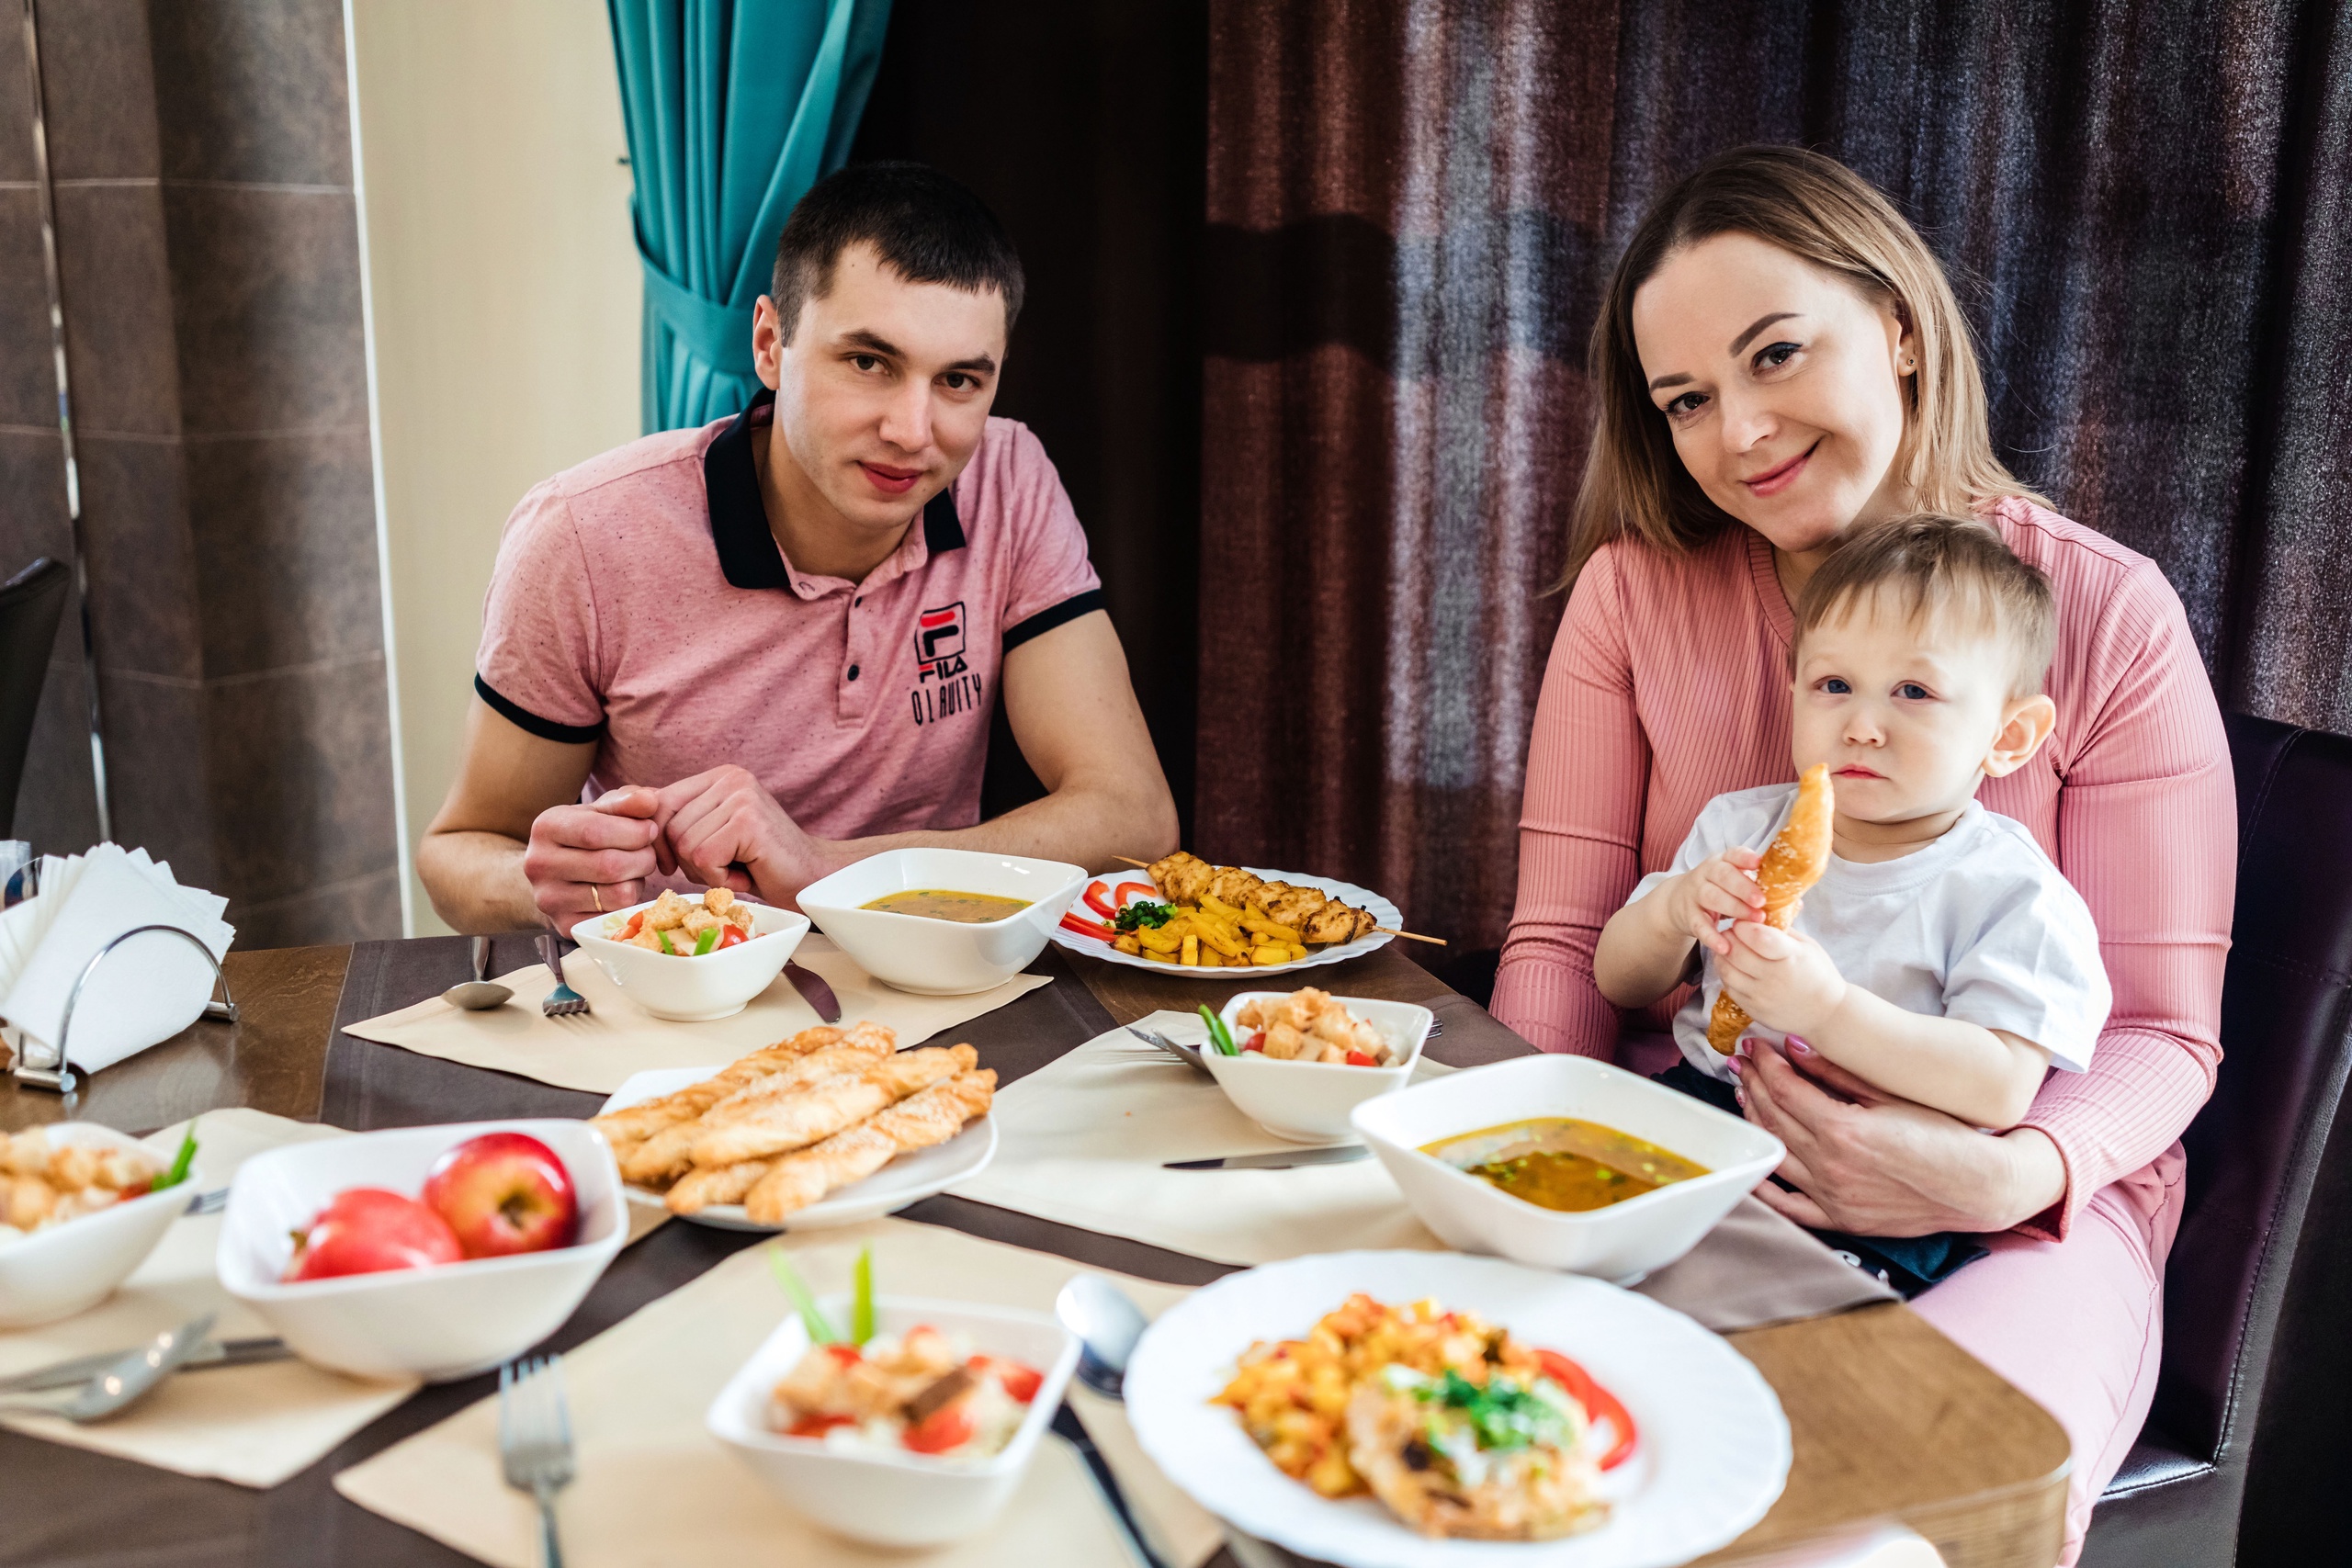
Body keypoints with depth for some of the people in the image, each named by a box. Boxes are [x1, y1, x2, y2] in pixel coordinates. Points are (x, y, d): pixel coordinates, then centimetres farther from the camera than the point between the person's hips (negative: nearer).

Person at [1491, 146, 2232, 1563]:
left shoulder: (2108, 616, -4)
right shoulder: (1637, 590, 3)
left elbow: (2161, 1031, -3)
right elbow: (1564, 939, 0)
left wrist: (2007, 1174, -24)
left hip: (2021, 1200, -1)